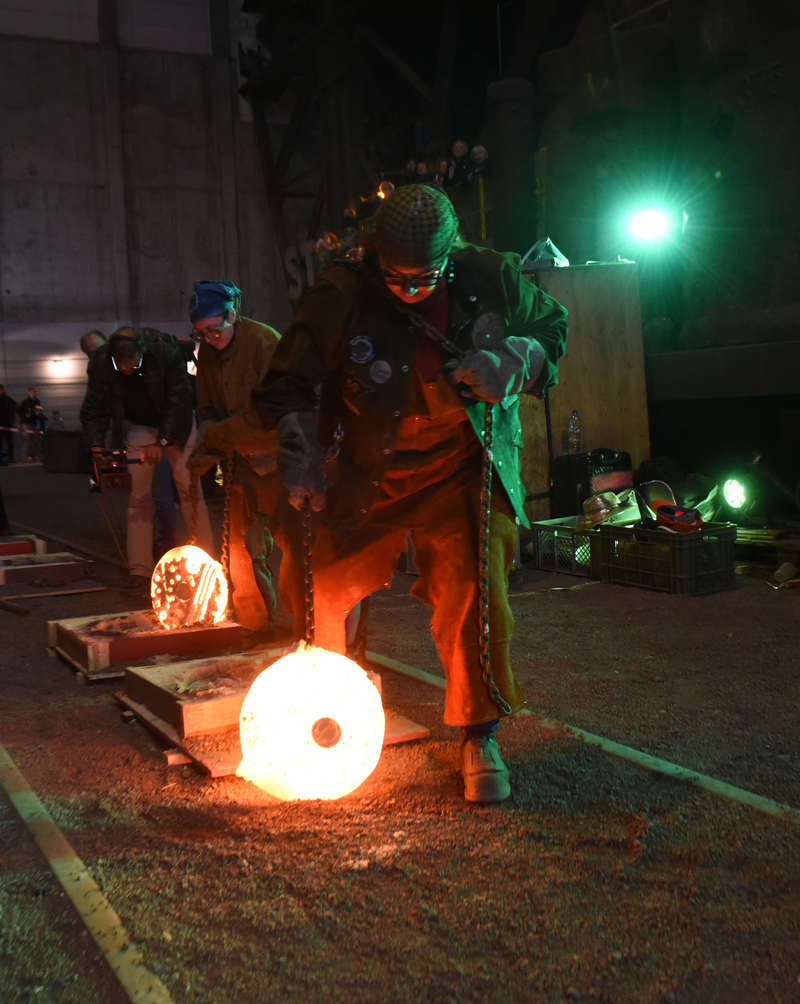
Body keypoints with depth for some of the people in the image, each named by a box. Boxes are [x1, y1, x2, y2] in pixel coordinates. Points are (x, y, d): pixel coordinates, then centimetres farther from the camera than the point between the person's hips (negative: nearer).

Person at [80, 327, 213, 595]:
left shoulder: (166, 353, -30)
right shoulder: (100, 362, -21)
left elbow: (179, 400, -24)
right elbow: (94, 409, -11)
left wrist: (162, 442, -29)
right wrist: (96, 446, -24)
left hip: (175, 424, -2)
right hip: (137, 428, 2)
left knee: (190, 488, -8)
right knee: (138, 496, -2)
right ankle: (140, 571, 2)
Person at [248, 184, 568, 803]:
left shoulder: (492, 280, -8)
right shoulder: (342, 295, -12)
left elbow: (551, 328, 9)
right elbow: (291, 384, -3)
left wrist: (510, 364, -11)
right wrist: (302, 460, -12)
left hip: (464, 470, -1)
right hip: (371, 473, 1)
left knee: (473, 593, -17)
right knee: (327, 588, 8)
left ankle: (480, 737, 4)